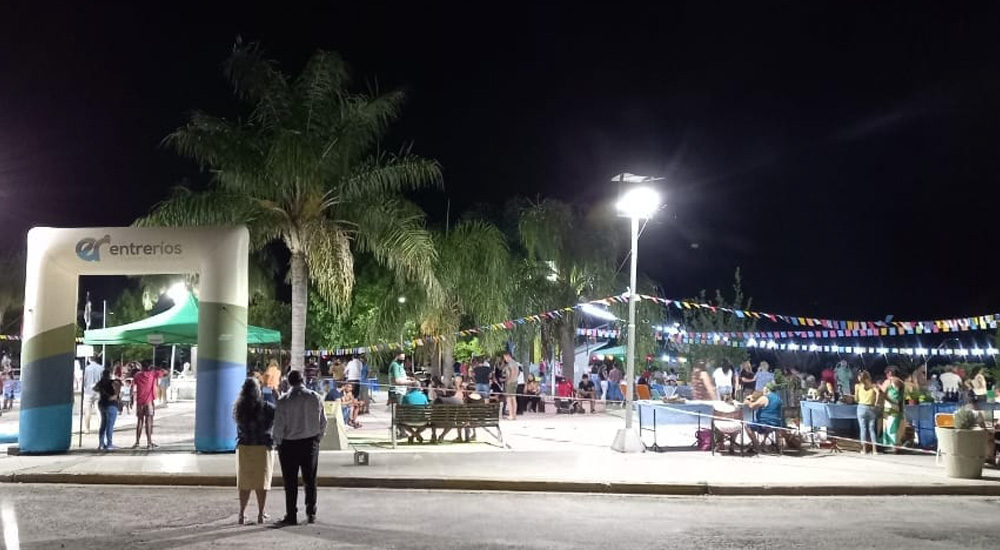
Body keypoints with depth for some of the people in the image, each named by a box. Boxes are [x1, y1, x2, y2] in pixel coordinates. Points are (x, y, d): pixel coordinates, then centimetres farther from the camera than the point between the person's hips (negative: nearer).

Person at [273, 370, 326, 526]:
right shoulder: (315, 397, -3)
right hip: (311, 443, 2)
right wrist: (318, 437, 15)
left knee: (290, 482, 5)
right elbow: (323, 421, 2)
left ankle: (291, 516, 7)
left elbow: (279, 425, -9)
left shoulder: (283, 400, -11)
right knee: (310, 480, 11)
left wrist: (278, 442, 5)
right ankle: (311, 514, 15)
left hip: (289, 444, -2)